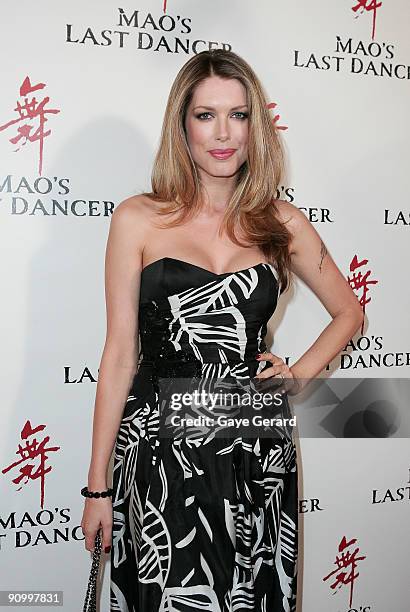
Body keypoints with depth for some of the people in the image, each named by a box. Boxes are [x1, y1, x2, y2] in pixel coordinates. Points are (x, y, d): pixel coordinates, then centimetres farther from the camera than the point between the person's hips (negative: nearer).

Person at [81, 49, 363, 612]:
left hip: (258, 446, 3)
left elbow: (349, 313, 18)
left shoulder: (282, 223, 4)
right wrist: (98, 485, 0)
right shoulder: (139, 220, -3)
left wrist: (299, 375, 2)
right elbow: (119, 355, -2)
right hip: (161, 445, -2)